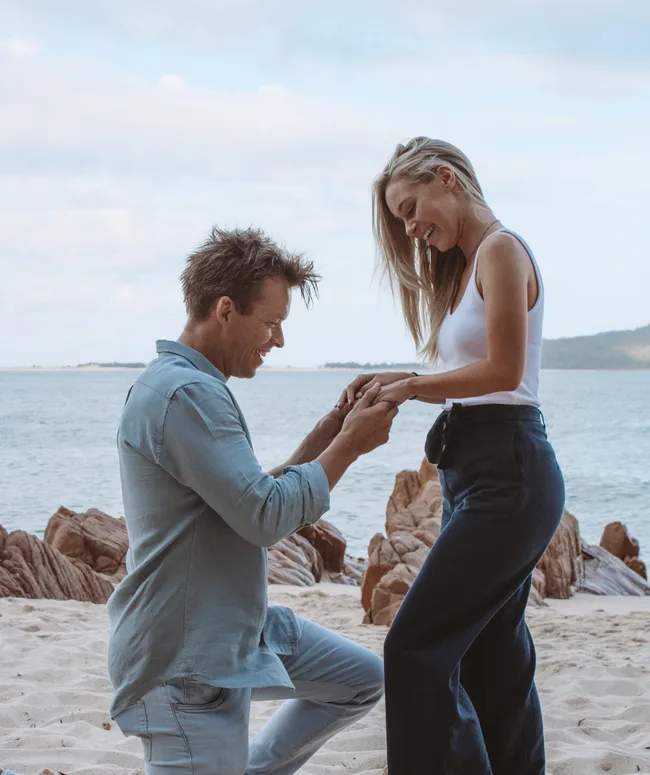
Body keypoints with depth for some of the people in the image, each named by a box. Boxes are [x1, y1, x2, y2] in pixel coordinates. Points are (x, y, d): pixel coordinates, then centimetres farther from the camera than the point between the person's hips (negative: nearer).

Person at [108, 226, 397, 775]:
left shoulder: (198, 386, 13)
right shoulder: (185, 394, -22)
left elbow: (254, 500, 17)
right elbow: (268, 517, -24)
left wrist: (327, 435, 9)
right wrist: (349, 446, -12)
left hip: (241, 626, 11)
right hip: (187, 660, -11)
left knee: (363, 681, 20)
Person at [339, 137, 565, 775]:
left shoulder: (501, 250, -8)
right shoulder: (464, 267, 20)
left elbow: (502, 371, -16)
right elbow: (471, 379, 14)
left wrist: (411, 386, -7)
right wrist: (397, 383, 1)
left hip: (506, 470, -10)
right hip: (477, 472, 10)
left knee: (417, 646, -12)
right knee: (493, 654, 12)